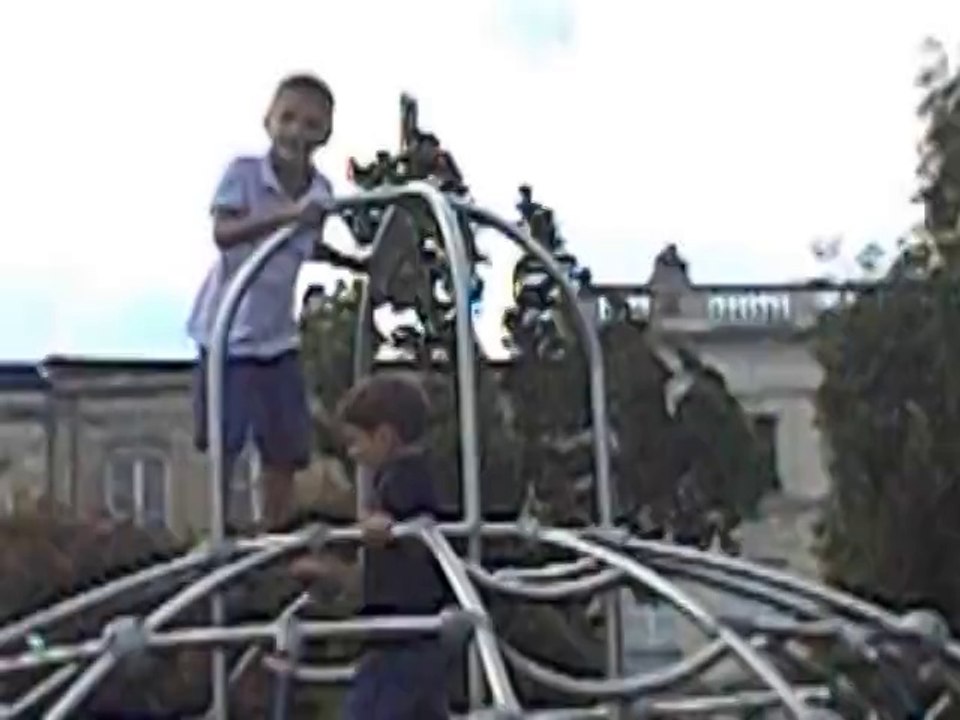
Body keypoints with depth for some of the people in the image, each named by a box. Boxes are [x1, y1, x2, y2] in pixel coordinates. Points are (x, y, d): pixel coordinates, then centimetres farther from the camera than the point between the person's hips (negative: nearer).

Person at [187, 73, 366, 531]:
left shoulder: (321, 192, -1)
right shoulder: (243, 172, -15)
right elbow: (222, 233, -32)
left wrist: (361, 264, 9)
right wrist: (286, 215, -43)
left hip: (278, 336, 5)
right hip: (228, 332, -5)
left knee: (286, 448, 9)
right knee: (222, 444, -1)